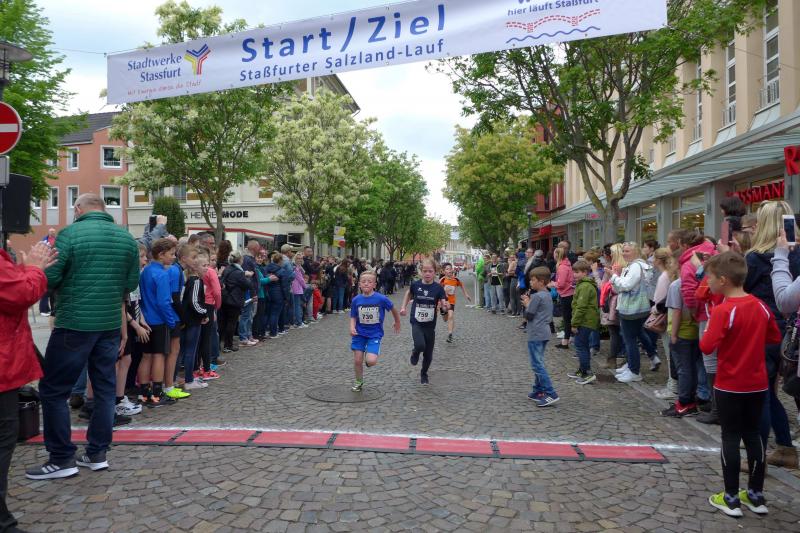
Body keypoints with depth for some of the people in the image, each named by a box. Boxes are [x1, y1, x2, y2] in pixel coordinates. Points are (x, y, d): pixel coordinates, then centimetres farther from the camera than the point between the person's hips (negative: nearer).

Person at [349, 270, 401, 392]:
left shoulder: (381, 299, -15)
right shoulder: (356, 300, -8)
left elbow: (393, 309, 3)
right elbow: (353, 317, 3)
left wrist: (397, 322, 17)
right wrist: (352, 327, -17)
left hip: (375, 334, -2)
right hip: (359, 333, 2)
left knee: (371, 361, -17)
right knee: (357, 360, 3)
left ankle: (369, 357, 21)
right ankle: (359, 383, 28)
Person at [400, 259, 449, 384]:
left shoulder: (438, 288, -9)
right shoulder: (415, 285, -7)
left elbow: (444, 306, -15)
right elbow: (409, 293, 15)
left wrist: (446, 307, -37)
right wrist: (404, 306, 8)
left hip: (430, 325, 1)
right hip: (416, 323, -1)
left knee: (428, 354, 10)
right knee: (420, 345, -27)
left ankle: (424, 374, 38)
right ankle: (415, 352, 11)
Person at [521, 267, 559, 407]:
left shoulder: (537, 296, -18)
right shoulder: (547, 295, 11)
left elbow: (528, 315, -15)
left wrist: (527, 304, 1)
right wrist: (529, 303, 8)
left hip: (536, 335, -10)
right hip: (544, 333, 10)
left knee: (537, 365, -7)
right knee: (538, 363, 17)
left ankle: (551, 394, -10)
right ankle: (538, 390, 23)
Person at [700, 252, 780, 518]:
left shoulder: (723, 311, -19)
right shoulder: (761, 306, 1)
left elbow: (707, 347, -23)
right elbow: (775, 338, 15)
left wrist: (708, 330, -5)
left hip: (730, 386, -6)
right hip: (758, 384, 6)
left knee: (731, 438, 3)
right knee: (753, 435, 15)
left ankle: (731, 498, 12)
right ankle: (756, 495, 25)